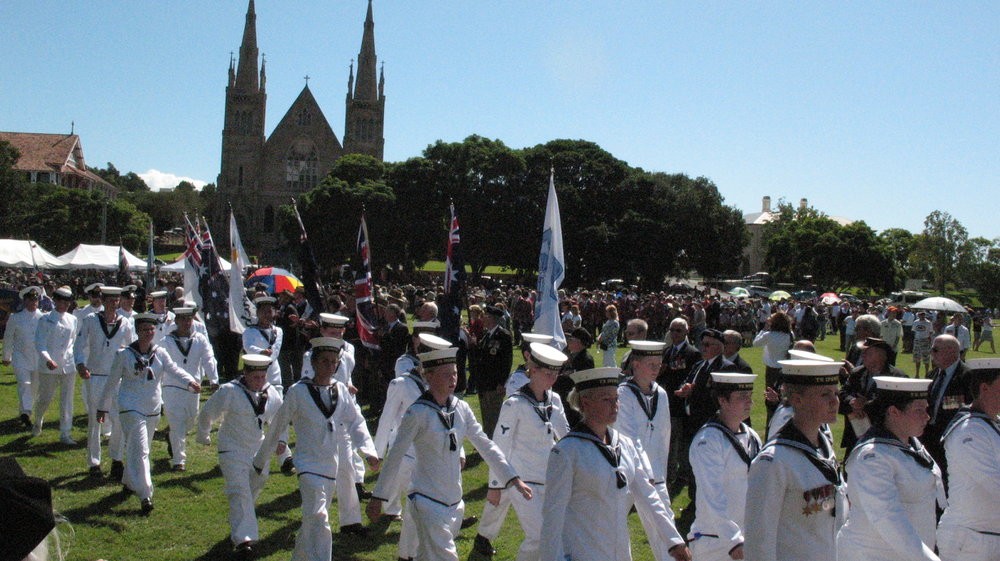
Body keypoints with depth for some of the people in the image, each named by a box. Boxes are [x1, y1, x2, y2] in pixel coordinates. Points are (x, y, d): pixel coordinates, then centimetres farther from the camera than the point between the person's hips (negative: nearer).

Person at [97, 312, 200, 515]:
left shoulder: (160, 353, 3)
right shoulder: (124, 355, -5)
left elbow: (174, 370, -12)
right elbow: (112, 382, 3)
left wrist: (190, 381, -32)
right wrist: (103, 407, 7)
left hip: (153, 409, 4)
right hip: (131, 408, -4)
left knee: (141, 449, 18)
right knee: (140, 450, -13)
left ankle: (129, 482, 41)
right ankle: (145, 496, -14)